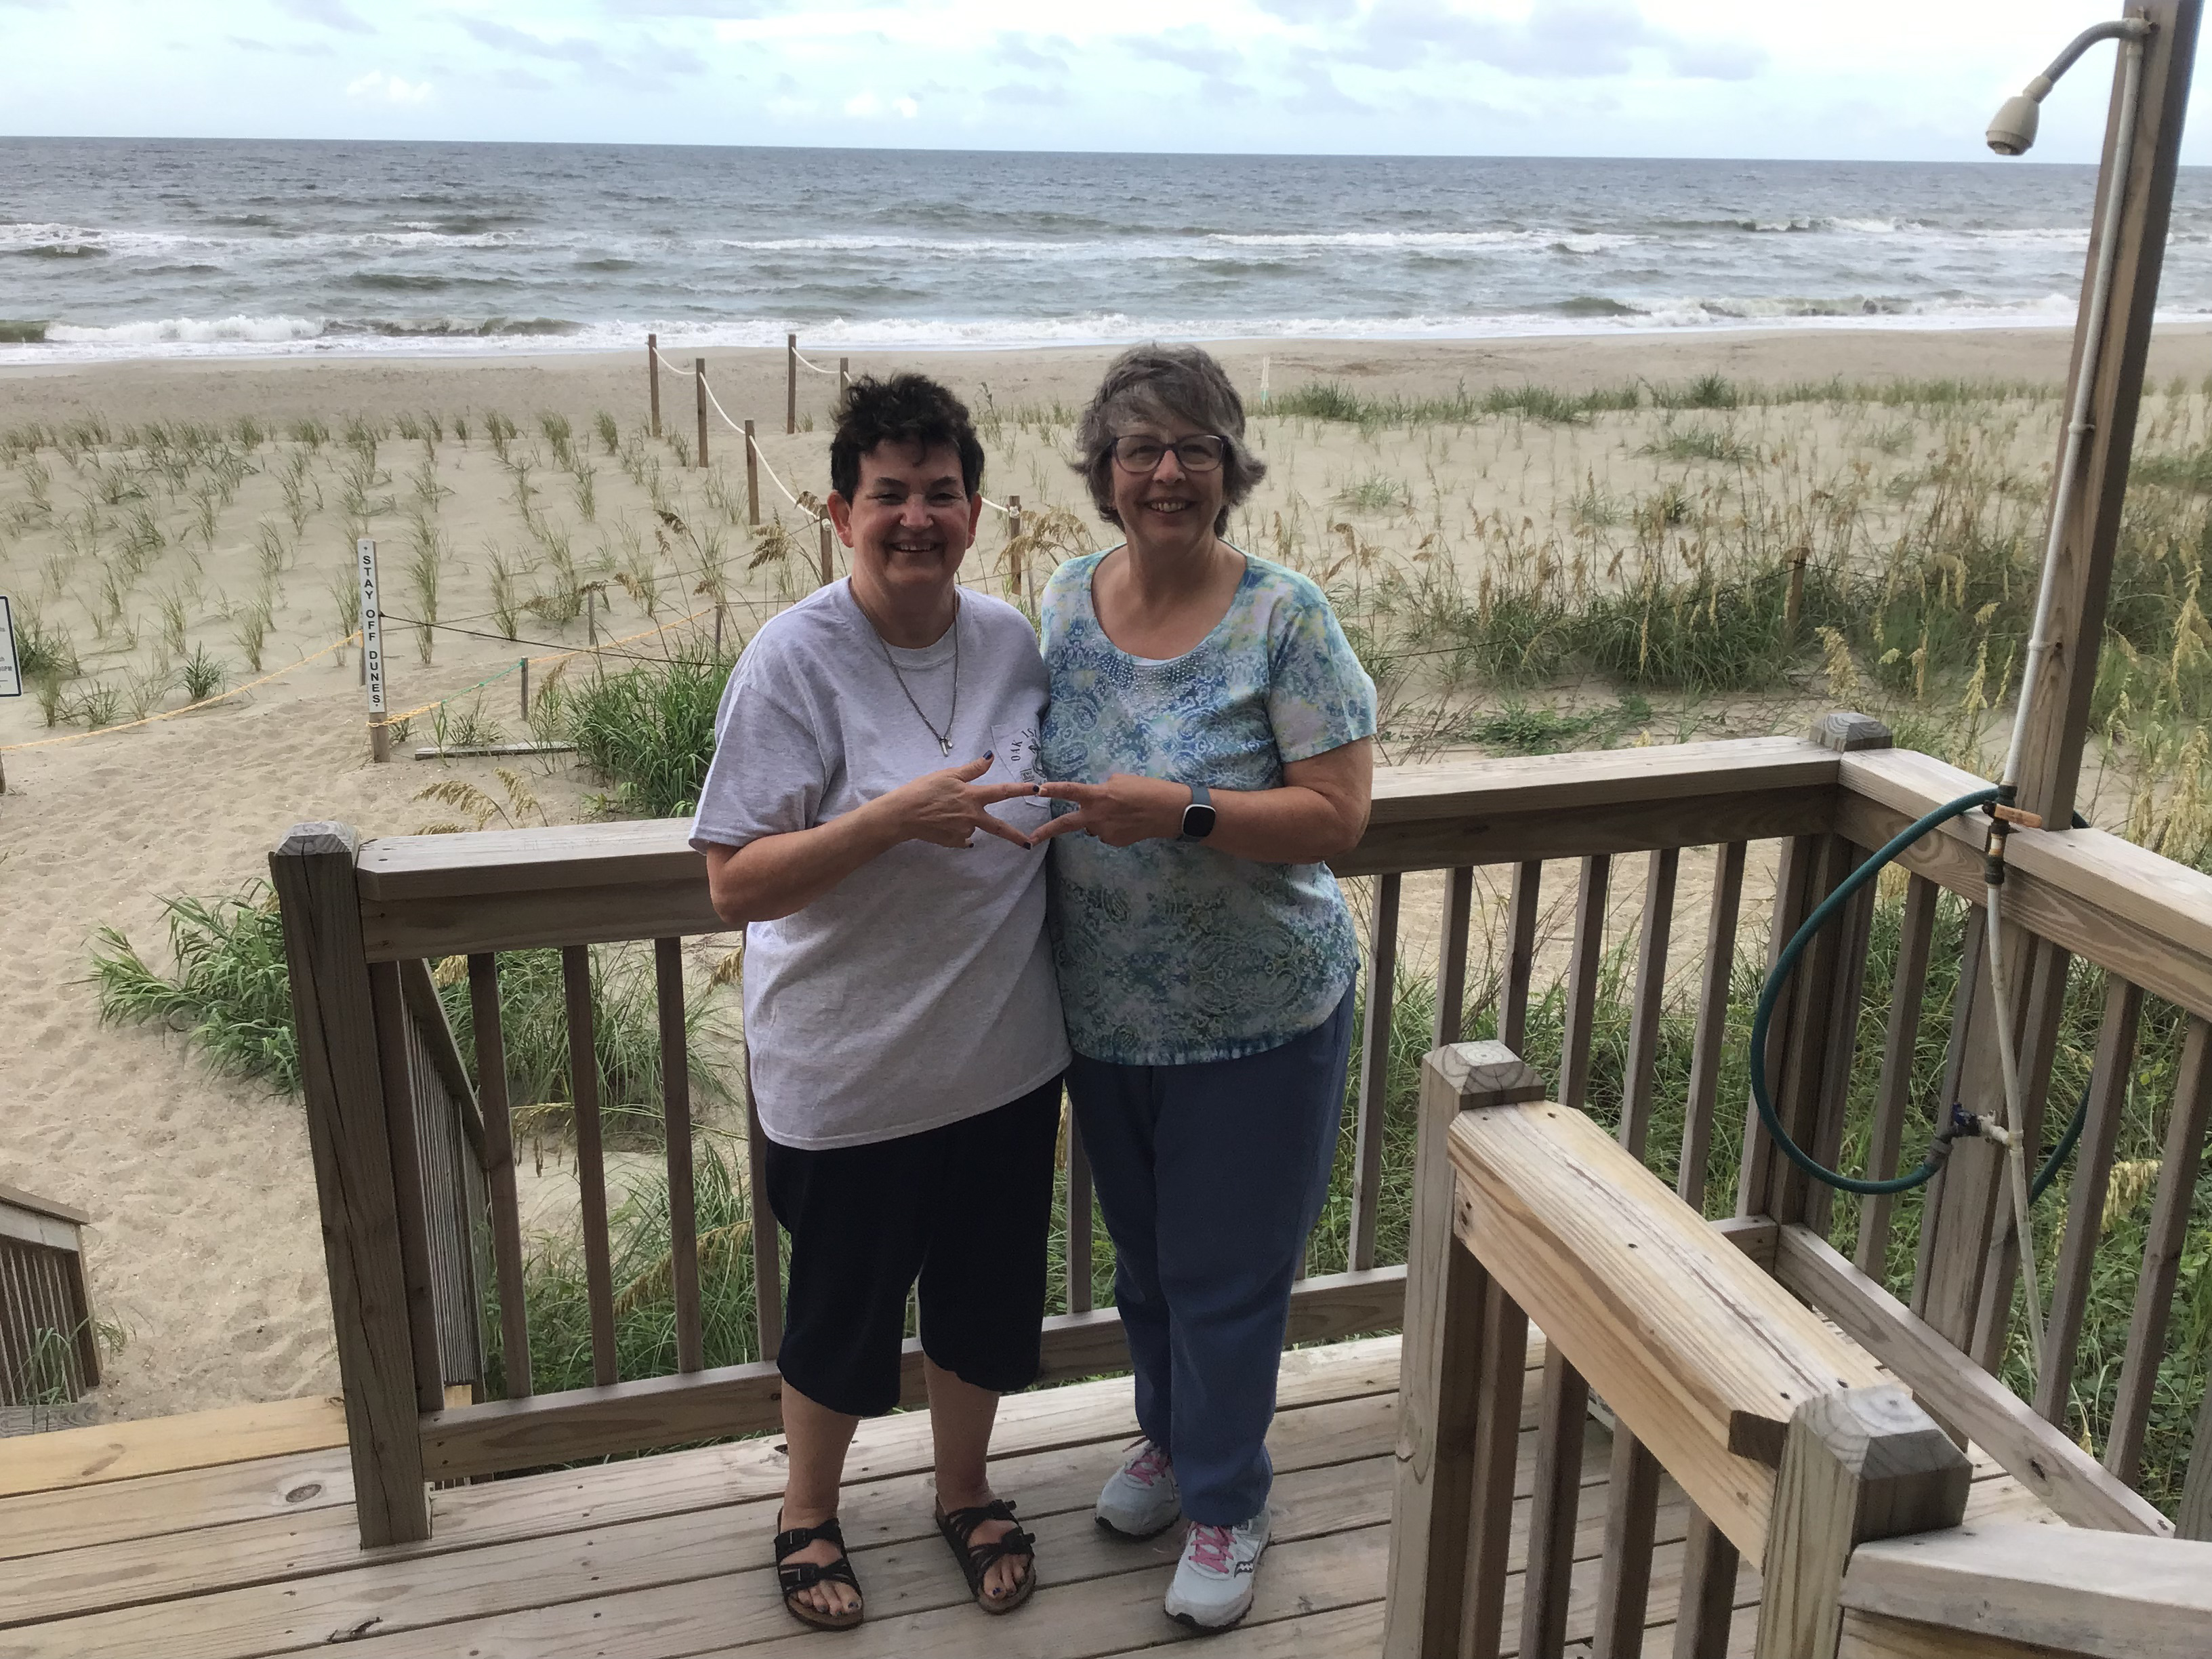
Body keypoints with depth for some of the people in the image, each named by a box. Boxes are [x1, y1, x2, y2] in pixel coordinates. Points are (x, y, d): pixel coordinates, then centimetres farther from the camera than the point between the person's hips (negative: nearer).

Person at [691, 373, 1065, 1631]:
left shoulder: (1014, 641, -2)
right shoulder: (794, 661, -17)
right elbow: (735, 884, -19)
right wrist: (896, 815, -32)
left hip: (1006, 1062, 4)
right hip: (851, 1080, -4)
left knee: (987, 1299, 21)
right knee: (844, 1313, 16)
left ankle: (967, 1490, 48)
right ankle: (810, 1511, 44)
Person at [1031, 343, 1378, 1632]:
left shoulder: (1284, 617, -15)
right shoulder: (1065, 603, -1)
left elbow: (1338, 815, -18)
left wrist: (1182, 812, -29)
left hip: (1257, 1019, -4)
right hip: (1108, 1013, 5)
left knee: (1227, 1271, 10)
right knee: (1144, 1253, 22)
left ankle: (1228, 1500, 34)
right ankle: (1172, 1439, 48)